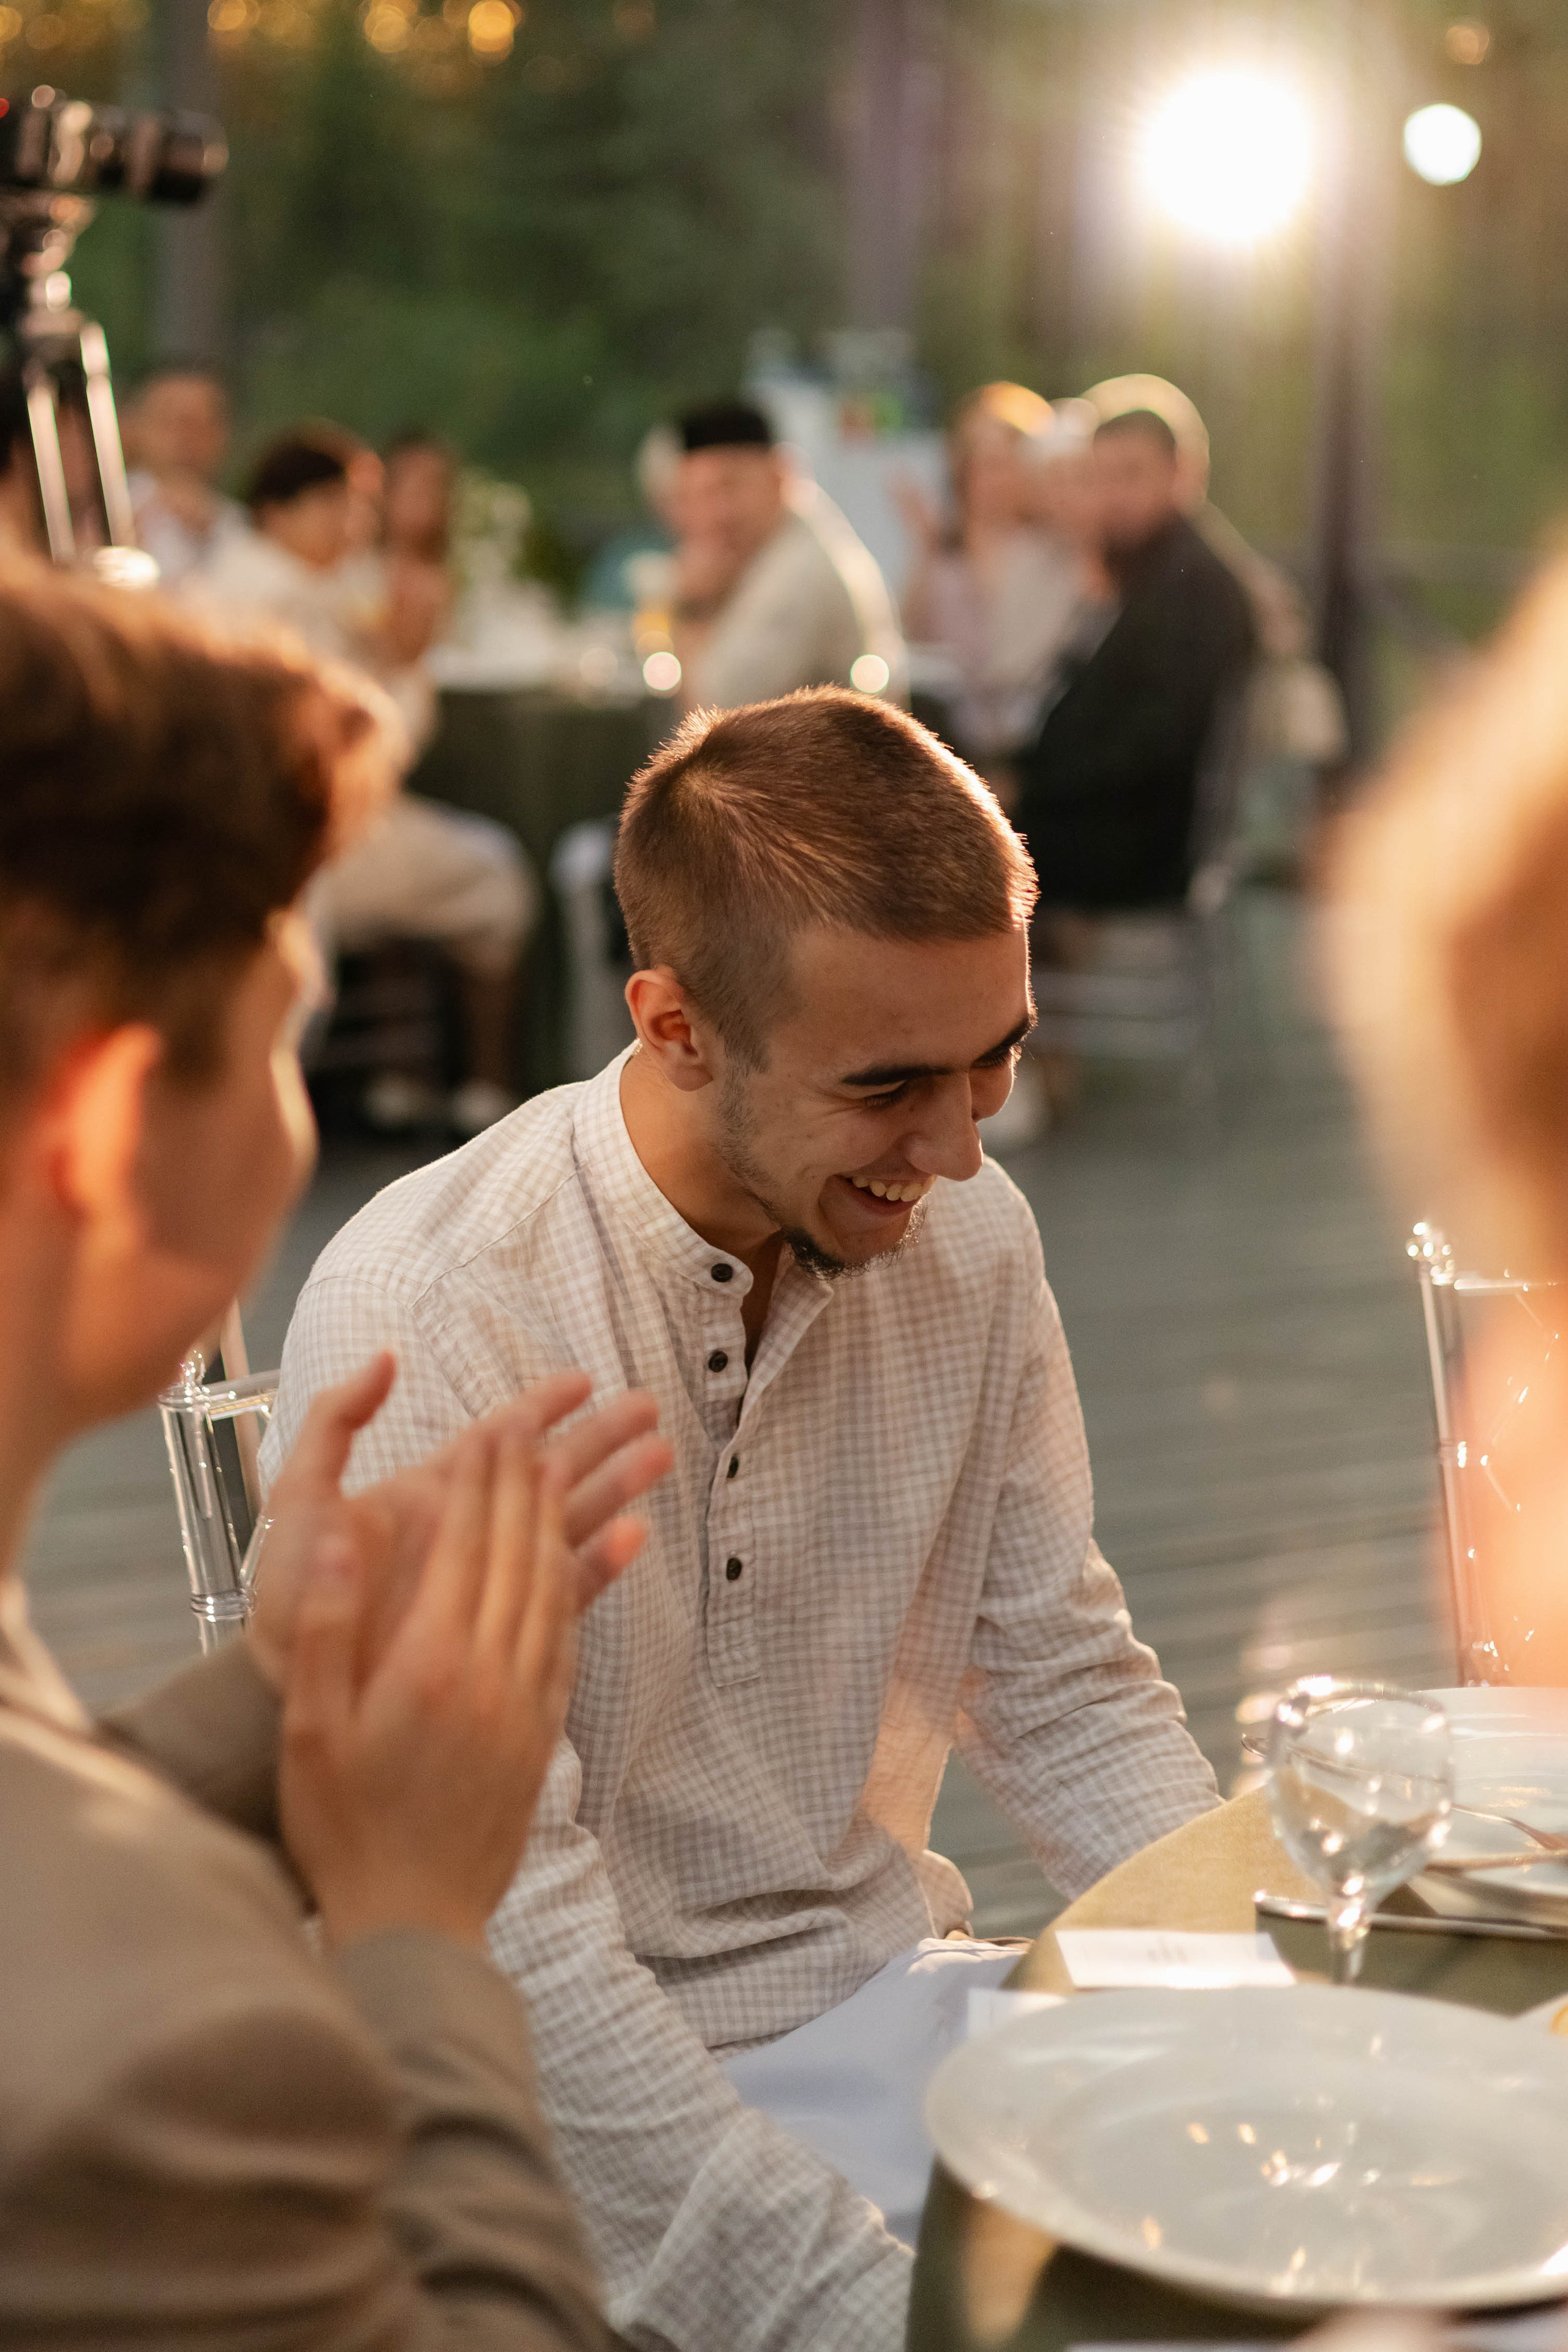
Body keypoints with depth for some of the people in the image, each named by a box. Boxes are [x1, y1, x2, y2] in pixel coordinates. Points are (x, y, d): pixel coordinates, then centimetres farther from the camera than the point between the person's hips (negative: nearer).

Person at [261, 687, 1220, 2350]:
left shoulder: (969, 1234, -1)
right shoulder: (422, 1326, -22)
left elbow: (1065, 1690, 9)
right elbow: (505, 1941, -23)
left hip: (888, 2002, 6)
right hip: (572, 2093, -5)